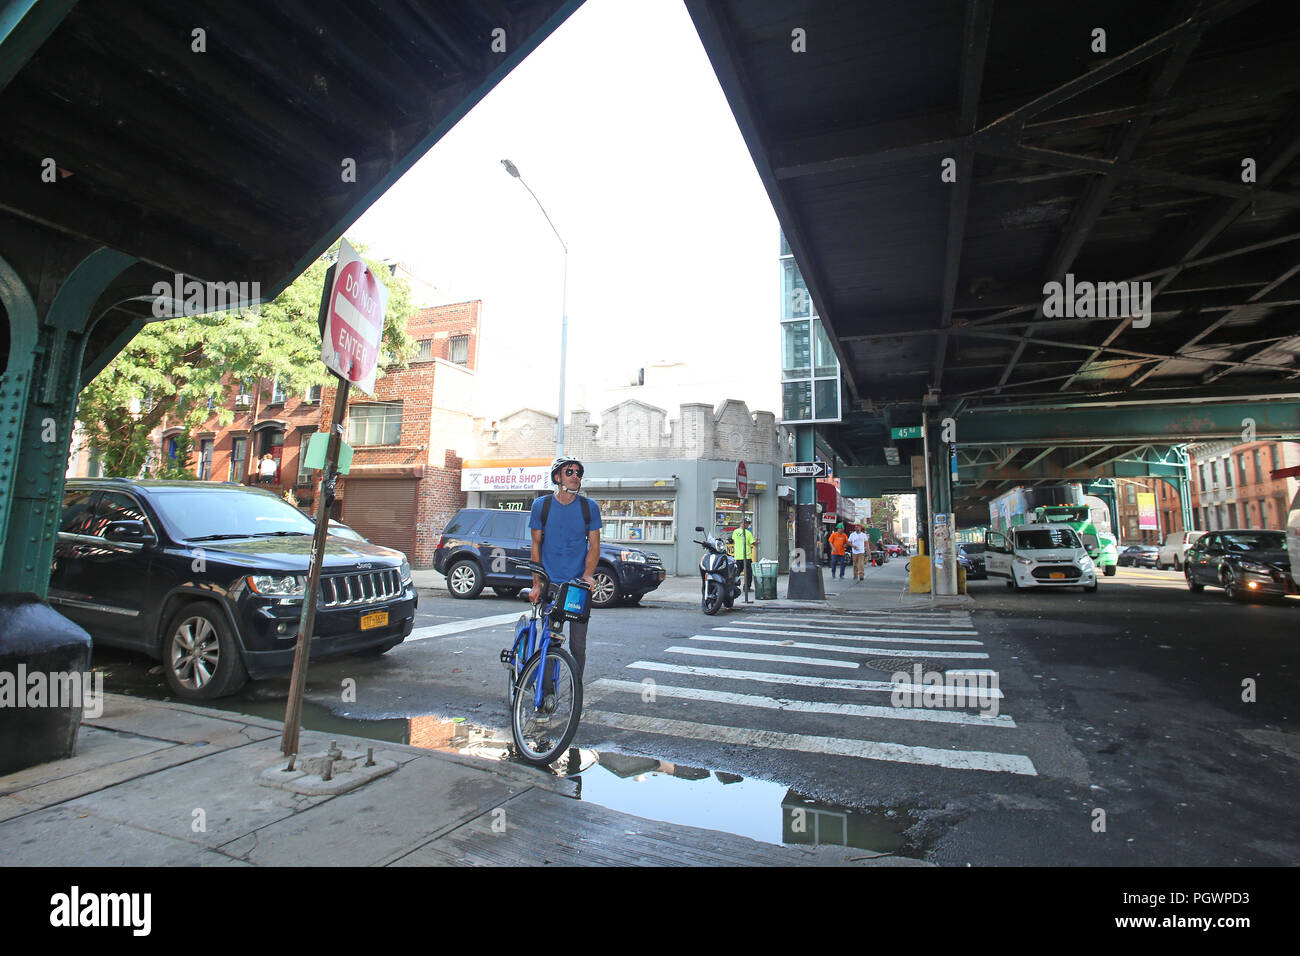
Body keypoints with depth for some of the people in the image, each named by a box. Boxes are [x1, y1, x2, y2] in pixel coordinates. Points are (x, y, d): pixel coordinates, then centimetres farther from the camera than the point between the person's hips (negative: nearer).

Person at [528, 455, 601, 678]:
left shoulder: (589, 507, 3)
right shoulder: (541, 505, 3)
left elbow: (594, 546, 4)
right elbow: (536, 546, 6)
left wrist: (587, 575, -13)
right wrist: (536, 583, -2)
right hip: (550, 584, 0)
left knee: (578, 645, 2)